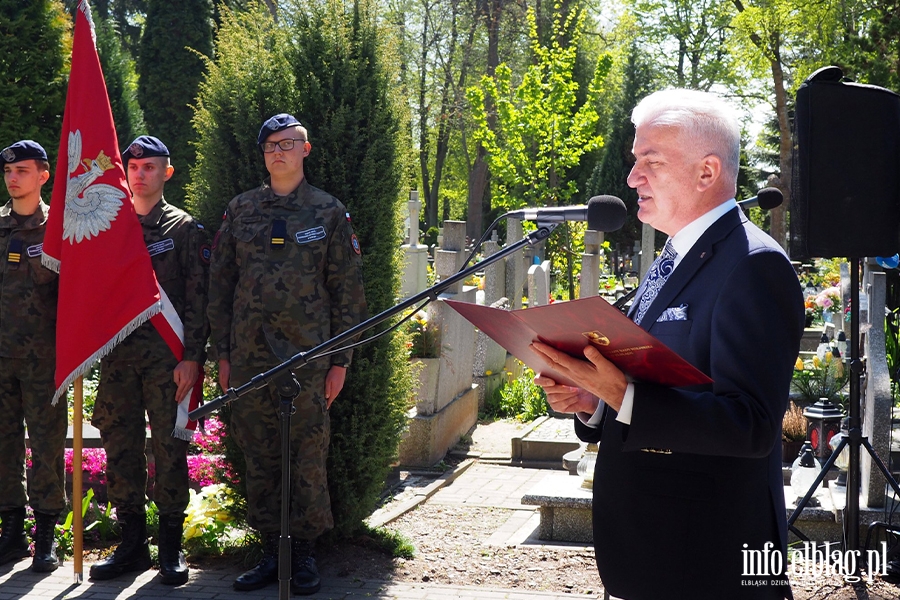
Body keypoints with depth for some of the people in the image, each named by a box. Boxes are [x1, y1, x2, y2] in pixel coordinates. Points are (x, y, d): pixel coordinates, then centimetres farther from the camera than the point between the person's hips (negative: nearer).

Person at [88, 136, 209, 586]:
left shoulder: (185, 229, 2)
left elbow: (197, 299, -3)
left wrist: (191, 358, -10)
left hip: (167, 357, -4)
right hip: (117, 356, 4)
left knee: (169, 449, -1)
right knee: (121, 449, 5)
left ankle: (171, 548, 8)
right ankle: (131, 543, 15)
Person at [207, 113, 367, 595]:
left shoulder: (329, 213, 4)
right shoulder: (240, 210, 10)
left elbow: (348, 292, 4)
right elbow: (220, 285, 11)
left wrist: (340, 360, -1)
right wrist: (222, 355, 6)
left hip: (308, 356, -2)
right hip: (249, 355, 3)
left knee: (308, 458, 0)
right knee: (258, 457, 6)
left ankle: (305, 556, 11)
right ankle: (271, 552, 16)